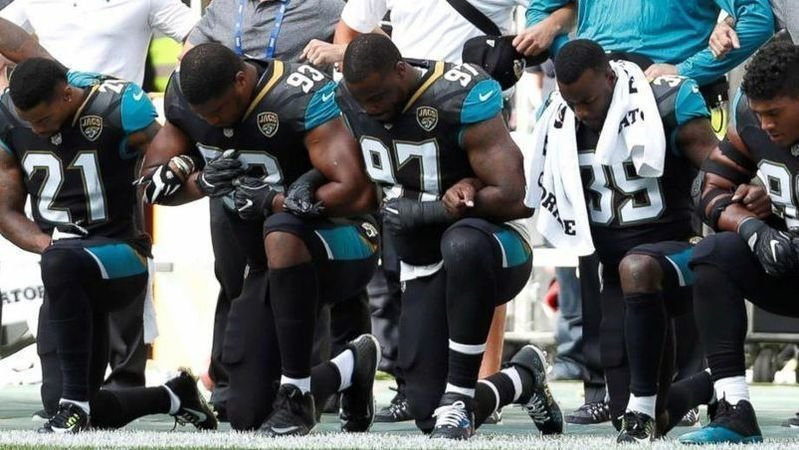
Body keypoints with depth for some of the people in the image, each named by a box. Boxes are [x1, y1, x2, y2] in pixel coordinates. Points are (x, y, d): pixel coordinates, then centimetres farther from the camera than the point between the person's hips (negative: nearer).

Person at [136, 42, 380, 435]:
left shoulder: (301, 98, -25)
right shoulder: (185, 98, -5)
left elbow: (357, 194, -30)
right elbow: (153, 184, 3)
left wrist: (273, 201, -25)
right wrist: (203, 181, -16)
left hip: (341, 251, -7)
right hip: (271, 270, 7)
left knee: (281, 233, -42)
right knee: (247, 415, 1)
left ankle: (297, 395, -30)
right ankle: (350, 370, 30)